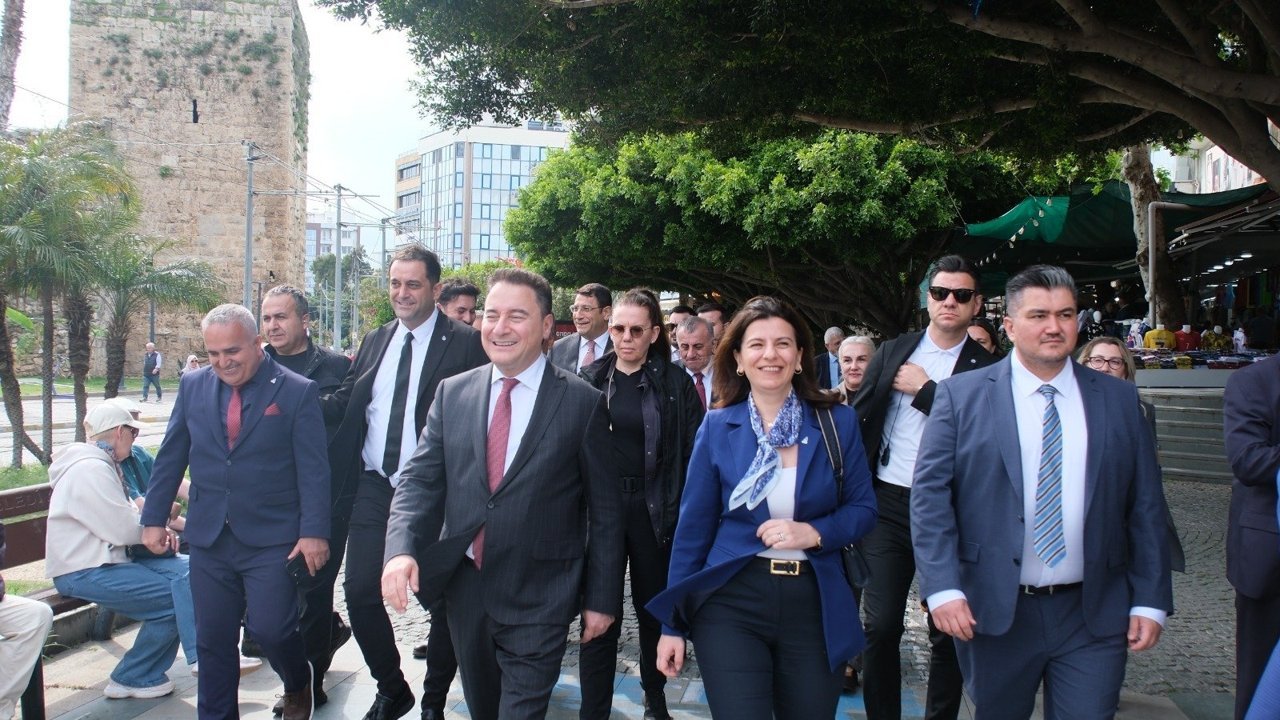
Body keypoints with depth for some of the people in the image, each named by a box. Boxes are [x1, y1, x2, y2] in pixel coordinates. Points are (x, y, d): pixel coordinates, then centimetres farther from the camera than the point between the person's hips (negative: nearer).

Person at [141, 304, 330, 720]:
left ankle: (298, 685, 24)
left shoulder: (297, 391, -6)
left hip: (272, 540, -4)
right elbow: (171, 458, 12)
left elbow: (313, 469, -8)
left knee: (270, 629, -7)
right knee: (213, 638, 10)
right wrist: (154, 518, 10)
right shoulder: (193, 385, 6)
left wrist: (314, 532, -13)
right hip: (208, 539, 4)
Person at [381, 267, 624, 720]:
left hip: (538, 598, -4)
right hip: (464, 586, 4)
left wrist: (602, 598, -2)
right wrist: (401, 548, -17)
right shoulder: (452, 393, 3)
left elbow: (605, 509, -3)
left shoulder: (583, 403, -7)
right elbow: (420, 479, 1)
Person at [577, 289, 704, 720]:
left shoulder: (675, 383, -3)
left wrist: (685, 513, -9)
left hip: (653, 510, -1)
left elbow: (693, 453, -4)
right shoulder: (590, 379, 3)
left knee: (654, 609, 15)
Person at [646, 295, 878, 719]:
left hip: (816, 606, 2)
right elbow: (693, 526, 2)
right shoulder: (717, 428, -1)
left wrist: (814, 533, -16)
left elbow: (863, 508, 5)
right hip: (732, 605, -1)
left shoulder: (838, 423, 0)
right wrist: (673, 623, 2)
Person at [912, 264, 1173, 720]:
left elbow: (1145, 506, 6)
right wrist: (943, 588, -15)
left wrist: (1150, 600, 2)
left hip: (1094, 616, 1)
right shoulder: (961, 396, -3)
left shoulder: (1119, 400, 5)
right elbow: (930, 494, -7)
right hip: (992, 612, -1)